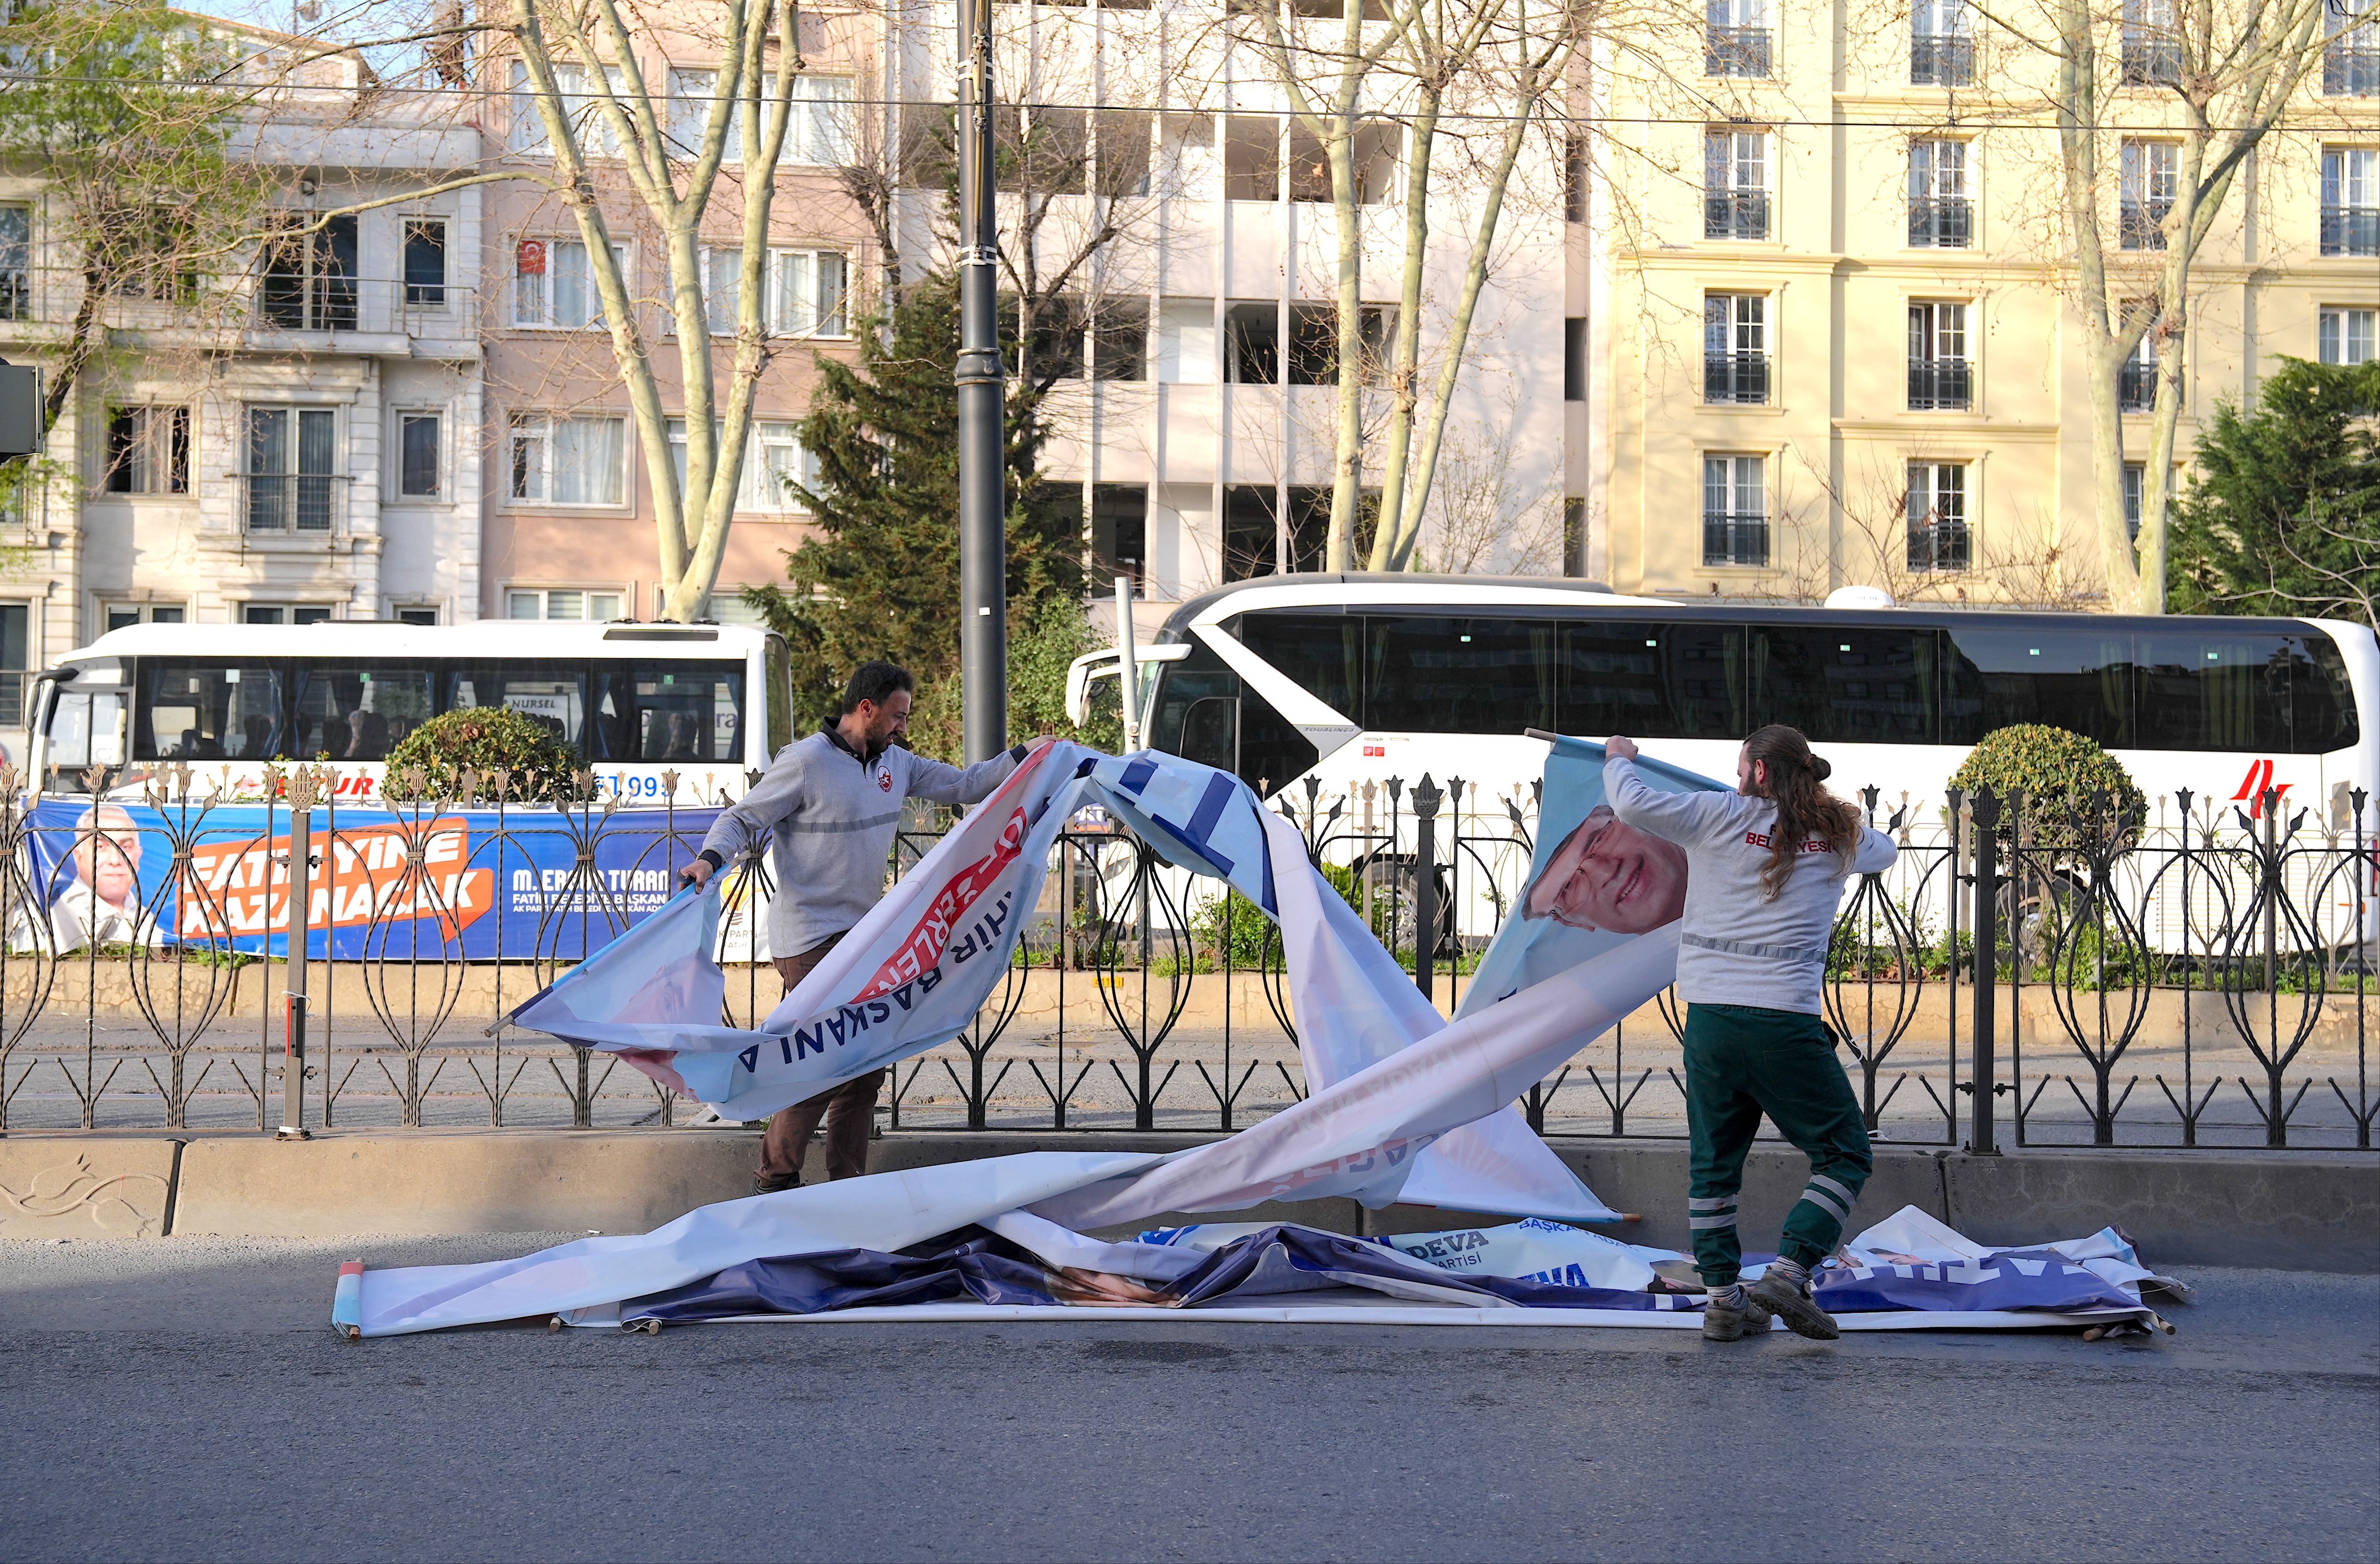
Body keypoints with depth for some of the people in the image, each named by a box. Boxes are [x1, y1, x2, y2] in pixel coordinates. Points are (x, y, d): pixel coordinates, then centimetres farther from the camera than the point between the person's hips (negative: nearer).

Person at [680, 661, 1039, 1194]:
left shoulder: (895, 764, 11)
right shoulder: (806, 763, -11)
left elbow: (962, 785, 19)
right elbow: (742, 818, -7)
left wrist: (1024, 758, 11)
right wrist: (710, 858, -25)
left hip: (863, 935, 8)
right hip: (811, 939, -8)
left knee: (866, 1064, 8)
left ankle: (847, 1187, 15)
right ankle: (774, 1183, -5)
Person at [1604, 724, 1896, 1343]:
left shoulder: (1723, 819, 0)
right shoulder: (1838, 836, 7)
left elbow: (1633, 804, -5)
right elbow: (1882, 849, 30)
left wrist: (1619, 761, 16)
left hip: (1710, 1017, 1)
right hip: (1785, 1022, -1)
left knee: (1714, 1163, 13)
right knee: (1844, 1154, 9)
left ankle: (1723, 1298, 11)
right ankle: (1788, 1274, -7)